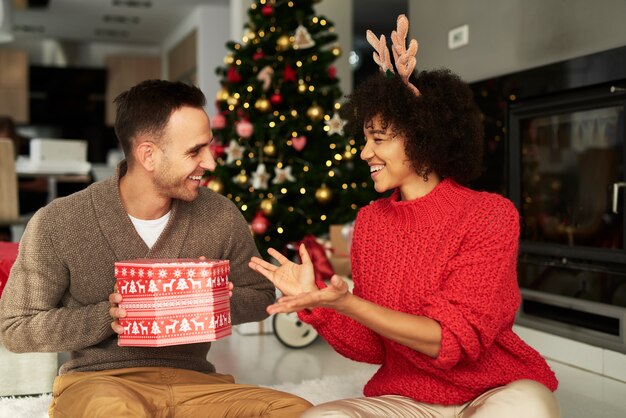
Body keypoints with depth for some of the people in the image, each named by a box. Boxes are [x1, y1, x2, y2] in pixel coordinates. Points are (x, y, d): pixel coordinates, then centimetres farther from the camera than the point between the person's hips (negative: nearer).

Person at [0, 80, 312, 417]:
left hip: (193, 381, 3)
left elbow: (260, 296, 11)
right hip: (97, 381, -2)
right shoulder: (57, 224, -8)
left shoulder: (221, 217, -2)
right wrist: (106, 317, -17)